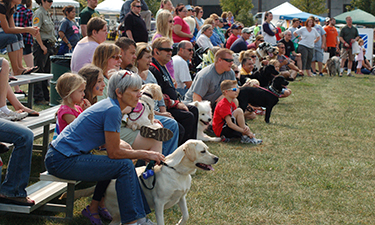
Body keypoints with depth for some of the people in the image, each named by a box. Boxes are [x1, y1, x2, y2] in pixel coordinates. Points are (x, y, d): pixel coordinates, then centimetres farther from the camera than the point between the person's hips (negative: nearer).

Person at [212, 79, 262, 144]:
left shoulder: (231, 103, 12)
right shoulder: (223, 105, -20)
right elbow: (230, 124, -28)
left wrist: (244, 126, -17)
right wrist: (244, 131, -28)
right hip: (221, 131, -10)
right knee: (239, 111, -22)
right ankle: (245, 136, -18)